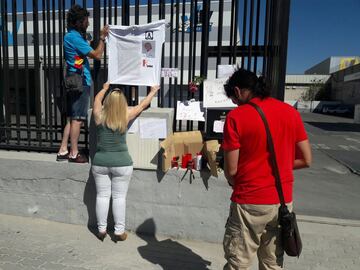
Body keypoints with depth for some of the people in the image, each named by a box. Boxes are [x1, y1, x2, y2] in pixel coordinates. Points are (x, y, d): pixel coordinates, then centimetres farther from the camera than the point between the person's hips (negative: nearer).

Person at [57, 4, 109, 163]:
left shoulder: (72, 35, 18)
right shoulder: (74, 37, -13)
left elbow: (88, 52, 23)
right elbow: (97, 55, -14)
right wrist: (102, 37, -5)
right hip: (80, 83, -10)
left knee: (72, 118, 11)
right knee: (77, 119, -4)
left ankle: (63, 151, 16)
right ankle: (74, 154, 4)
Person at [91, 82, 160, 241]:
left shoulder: (99, 115, -2)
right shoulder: (126, 115, -6)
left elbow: (97, 100, 20)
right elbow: (142, 105, 9)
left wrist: (104, 88, 39)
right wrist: (153, 92, 26)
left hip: (100, 162, 2)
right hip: (121, 163, -2)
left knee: (102, 196, 11)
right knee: (119, 197, 6)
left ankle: (101, 230, 21)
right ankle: (119, 231, 14)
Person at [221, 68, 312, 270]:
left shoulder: (236, 116, -13)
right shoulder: (291, 112, 1)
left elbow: (231, 170, -12)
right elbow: (306, 160, 5)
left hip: (250, 203, -5)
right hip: (283, 201, 5)